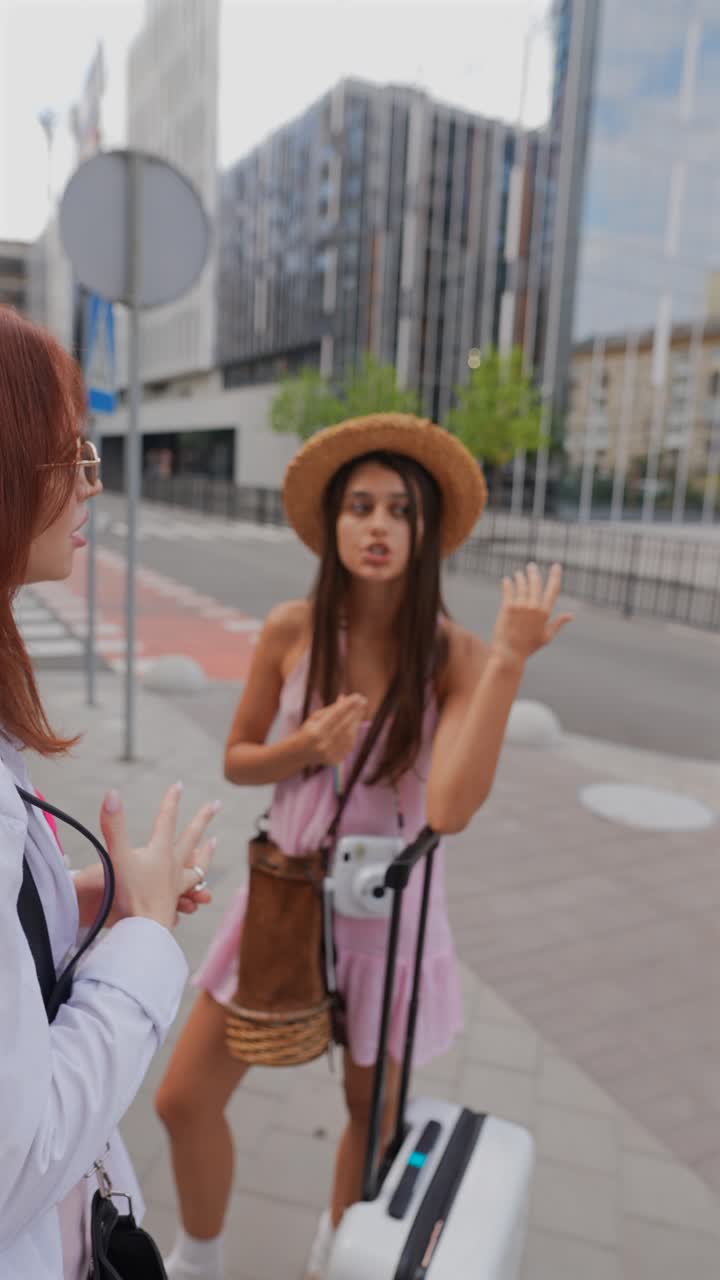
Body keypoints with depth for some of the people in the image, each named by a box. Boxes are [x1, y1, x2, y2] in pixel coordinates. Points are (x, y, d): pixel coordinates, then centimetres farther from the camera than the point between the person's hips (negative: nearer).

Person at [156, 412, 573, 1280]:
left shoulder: (455, 656, -17)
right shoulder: (291, 630, -11)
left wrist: (509, 659, -32)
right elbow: (237, 761, 0)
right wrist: (309, 746, -21)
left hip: (387, 907, -1)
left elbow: (452, 809, -30)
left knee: (372, 1111, 20)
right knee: (184, 1099, 9)